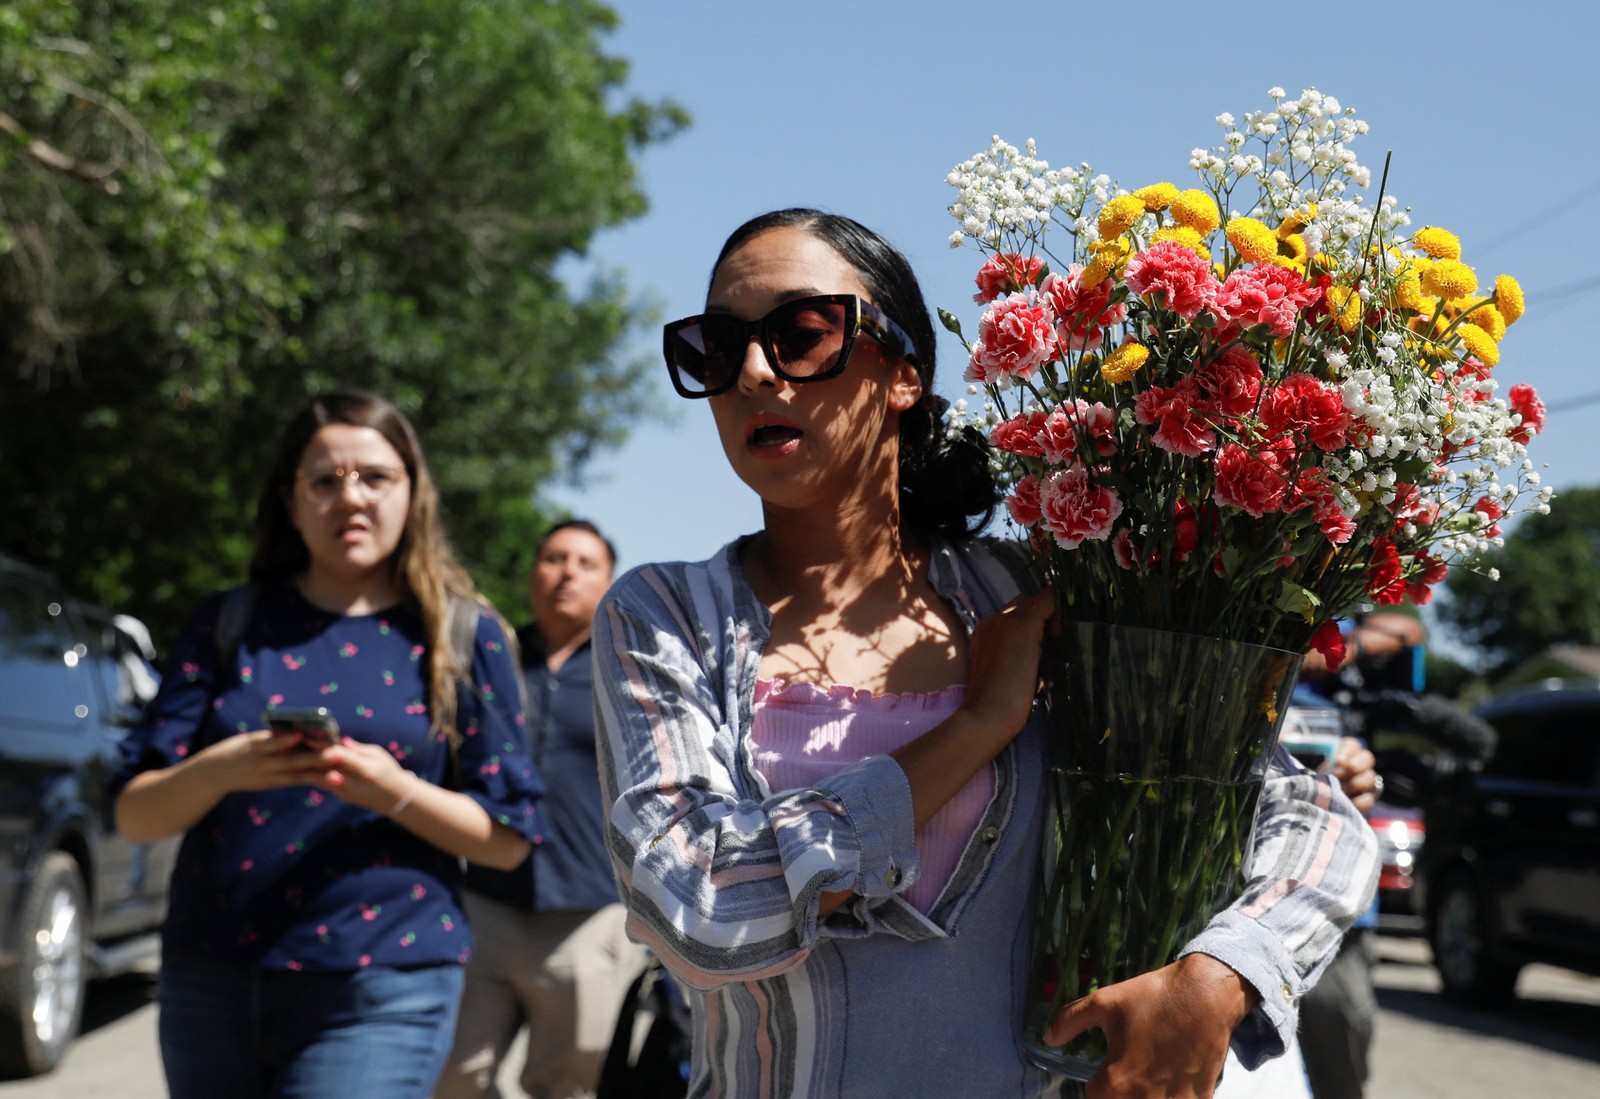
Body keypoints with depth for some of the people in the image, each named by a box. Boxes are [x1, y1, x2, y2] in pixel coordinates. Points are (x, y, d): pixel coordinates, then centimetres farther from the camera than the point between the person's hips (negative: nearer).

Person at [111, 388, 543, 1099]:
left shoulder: (466, 638, 4)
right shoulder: (228, 626, 8)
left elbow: (509, 840, 3)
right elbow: (135, 815, 4)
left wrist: (399, 793, -15)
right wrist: (221, 769, -17)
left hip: (381, 998, -3)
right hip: (210, 983, 3)